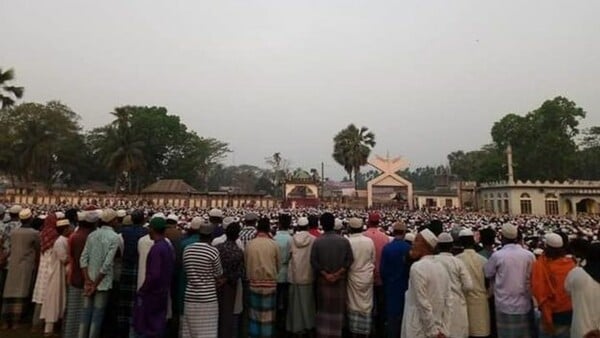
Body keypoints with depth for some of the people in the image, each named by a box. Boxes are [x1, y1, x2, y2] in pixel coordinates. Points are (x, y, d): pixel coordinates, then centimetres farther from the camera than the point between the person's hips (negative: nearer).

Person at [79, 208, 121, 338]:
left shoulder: (92, 235, 4)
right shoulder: (115, 237, -12)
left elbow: (83, 258, -1)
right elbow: (107, 263, -18)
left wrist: (88, 280, -4)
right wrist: (95, 283, -10)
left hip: (90, 281, 5)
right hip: (103, 282, -5)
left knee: (86, 312, 13)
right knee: (98, 314, 5)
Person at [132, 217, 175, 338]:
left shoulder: (156, 248, -19)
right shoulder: (169, 247, 6)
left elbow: (153, 275, -23)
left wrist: (142, 291, -12)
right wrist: (166, 286, 14)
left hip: (151, 294, -8)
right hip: (163, 293, 8)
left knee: (144, 328, 5)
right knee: (158, 327, 15)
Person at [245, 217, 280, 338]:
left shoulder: (249, 244, -5)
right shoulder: (274, 244, -8)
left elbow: (246, 264, 4)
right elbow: (277, 265, 3)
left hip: (254, 283, 2)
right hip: (270, 283, -1)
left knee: (254, 312, 14)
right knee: (268, 314, 10)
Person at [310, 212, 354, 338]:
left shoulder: (317, 241, -11)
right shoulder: (344, 241, -8)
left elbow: (313, 262, -13)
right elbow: (349, 260, -11)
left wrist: (325, 274, -10)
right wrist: (338, 274, -11)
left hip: (322, 280, 0)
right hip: (340, 280, 0)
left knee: (324, 308, 15)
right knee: (337, 308, 14)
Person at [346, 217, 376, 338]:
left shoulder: (348, 241, -18)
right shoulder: (369, 241, -10)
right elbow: (373, 260, 1)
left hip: (353, 277, -2)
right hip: (367, 277, 2)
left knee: (354, 305, 12)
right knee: (366, 305, 14)